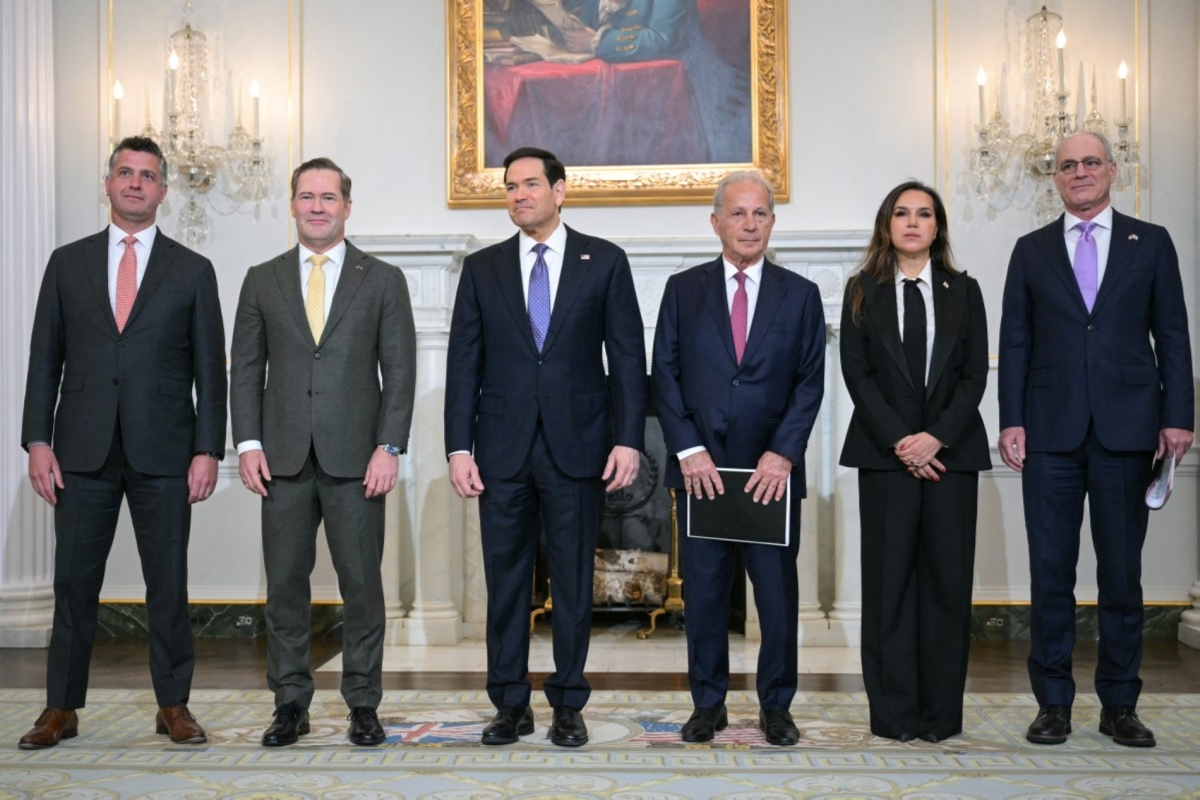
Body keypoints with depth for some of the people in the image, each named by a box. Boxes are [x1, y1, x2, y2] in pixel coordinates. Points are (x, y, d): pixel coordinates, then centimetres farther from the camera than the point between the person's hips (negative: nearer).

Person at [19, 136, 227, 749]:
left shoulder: (192, 271, 6)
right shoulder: (68, 263, 10)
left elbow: (210, 369, 3)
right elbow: (45, 358, 8)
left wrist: (208, 450, -5)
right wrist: (37, 441, -1)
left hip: (162, 451, -1)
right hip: (83, 450, 1)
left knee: (168, 583, 4)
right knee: (74, 582, 7)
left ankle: (173, 705, 16)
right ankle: (62, 708, 18)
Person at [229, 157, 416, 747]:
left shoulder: (383, 280, 5)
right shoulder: (262, 280, 11)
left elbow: (399, 370, 1)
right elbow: (246, 368, 10)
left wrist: (389, 447, -8)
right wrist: (248, 443, -1)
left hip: (355, 457, -2)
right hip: (284, 457, 2)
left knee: (361, 583, 3)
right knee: (285, 584, 6)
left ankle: (364, 704, 14)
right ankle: (291, 704, 18)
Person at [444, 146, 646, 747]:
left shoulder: (605, 262, 4)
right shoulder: (482, 268, 8)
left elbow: (627, 357, 1)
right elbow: (464, 364, 5)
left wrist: (627, 440, -7)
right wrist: (459, 448, -2)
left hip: (577, 445, -1)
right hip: (502, 448, 2)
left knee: (573, 580, 6)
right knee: (505, 579, 7)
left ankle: (568, 704, 18)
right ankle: (510, 704, 19)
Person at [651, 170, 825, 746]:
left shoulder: (800, 295, 7)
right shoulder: (683, 290, 6)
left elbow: (810, 382, 2)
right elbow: (664, 375, 2)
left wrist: (783, 453, -10)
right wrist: (688, 450, -9)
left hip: (772, 470, 0)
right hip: (701, 468, 0)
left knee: (778, 592, 6)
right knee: (703, 592, 7)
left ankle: (776, 706, 21)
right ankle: (708, 704, 21)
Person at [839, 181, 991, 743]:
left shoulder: (963, 291, 10)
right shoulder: (863, 291, 7)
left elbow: (974, 374, 3)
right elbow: (856, 373, -1)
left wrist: (937, 436, -11)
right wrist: (899, 440, -11)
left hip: (950, 450, 1)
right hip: (885, 452, -1)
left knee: (947, 575, 2)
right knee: (889, 576, 0)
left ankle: (941, 713, 11)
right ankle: (894, 712, 8)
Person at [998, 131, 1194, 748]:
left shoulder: (1151, 243, 9)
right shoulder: (1031, 250, 10)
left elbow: (1173, 336, 6)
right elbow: (1014, 342, 6)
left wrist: (1177, 417, -2)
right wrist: (1011, 421, -2)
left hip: (1126, 431, 0)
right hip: (1051, 432, 0)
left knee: (1122, 574, 6)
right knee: (1050, 572, 3)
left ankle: (1119, 706, 17)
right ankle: (1053, 704, 13)